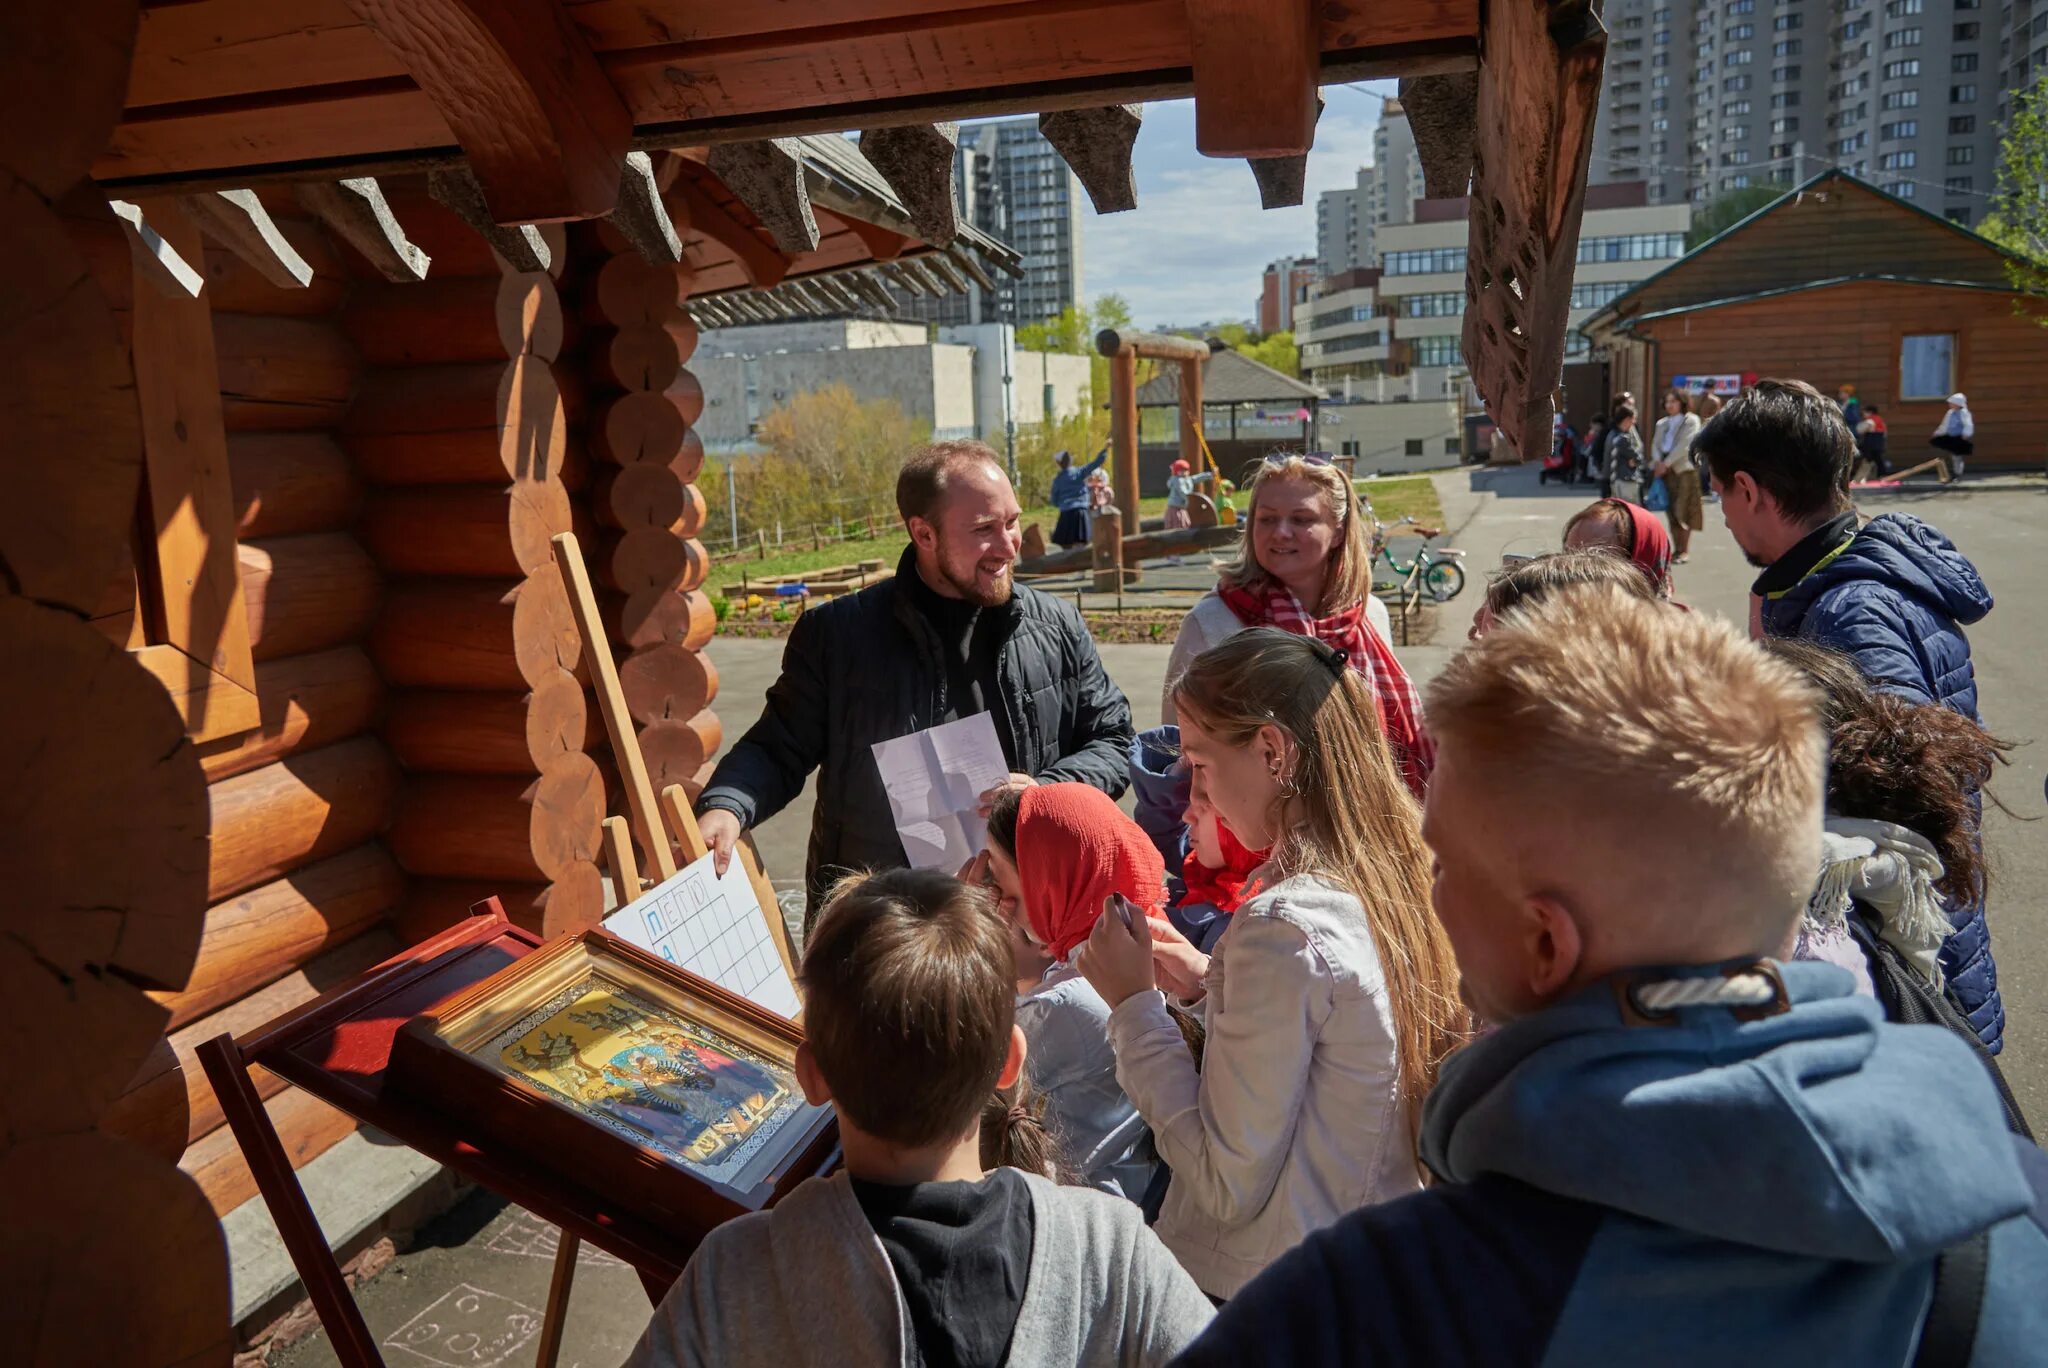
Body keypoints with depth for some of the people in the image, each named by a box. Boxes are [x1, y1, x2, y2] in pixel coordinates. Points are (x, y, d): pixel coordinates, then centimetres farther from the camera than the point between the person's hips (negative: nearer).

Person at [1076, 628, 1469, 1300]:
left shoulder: (1283, 927, -27)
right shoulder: (1397, 878, -3)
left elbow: (1230, 1187, -20)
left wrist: (1134, 1005, -15)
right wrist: (1213, 984, 4)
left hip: (1254, 1295, -7)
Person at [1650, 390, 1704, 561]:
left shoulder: (1691, 421, -1)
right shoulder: (1662, 423, 17)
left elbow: (1684, 445, -12)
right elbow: (1655, 444, 10)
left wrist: (1666, 463, -17)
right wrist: (1657, 461, -10)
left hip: (1684, 468, -5)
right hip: (1665, 470, 5)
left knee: (1684, 511, -6)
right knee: (1671, 512, 5)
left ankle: (1684, 551, -1)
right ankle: (1677, 549, 11)